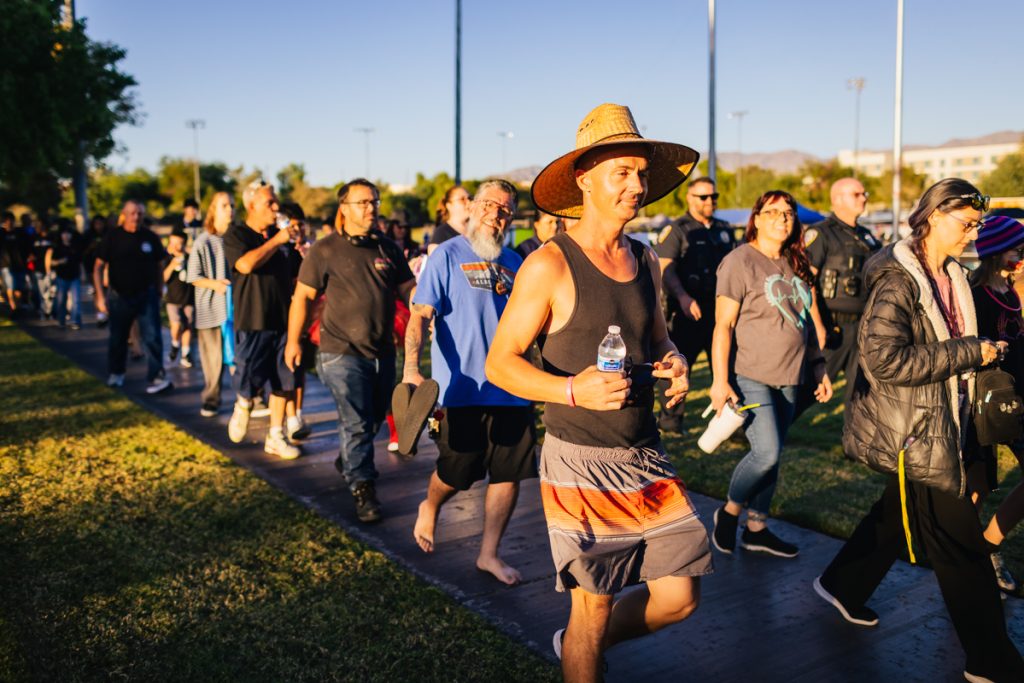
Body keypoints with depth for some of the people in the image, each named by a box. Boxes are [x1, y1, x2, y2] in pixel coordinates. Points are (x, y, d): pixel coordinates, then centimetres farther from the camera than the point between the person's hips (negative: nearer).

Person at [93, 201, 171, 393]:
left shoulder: (150, 237, -1)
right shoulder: (112, 236, -2)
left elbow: (158, 265, 8)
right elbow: (99, 267, -3)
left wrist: (158, 292, 7)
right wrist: (100, 296, -11)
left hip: (146, 296, -1)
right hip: (119, 296, 1)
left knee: (152, 337, -10)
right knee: (118, 338, 14)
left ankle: (157, 376, -10)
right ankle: (116, 373, 33)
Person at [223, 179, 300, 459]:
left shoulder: (279, 235, 14)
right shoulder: (236, 235, -4)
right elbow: (246, 264, -25)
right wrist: (276, 241, -19)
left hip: (282, 320, 5)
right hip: (252, 322, -5)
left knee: (283, 383, 7)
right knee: (249, 381, -7)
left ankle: (276, 437, 18)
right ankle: (242, 406, 28)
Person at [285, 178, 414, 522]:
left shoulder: (387, 248, 8)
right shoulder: (325, 250, -5)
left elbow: (409, 290, 11)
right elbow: (302, 296, 0)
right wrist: (293, 341, 0)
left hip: (382, 352, 6)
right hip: (342, 352, -5)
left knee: (374, 418, 18)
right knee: (357, 423, -8)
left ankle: (348, 460, 44)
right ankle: (363, 490, 3)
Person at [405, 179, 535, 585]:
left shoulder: (514, 263, 11)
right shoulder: (447, 256, -5)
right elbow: (419, 316, -13)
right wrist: (411, 369, -26)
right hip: (463, 388, -5)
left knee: (509, 474, 5)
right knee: (456, 474, 6)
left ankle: (489, 553, 21)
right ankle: (429, 509, 40)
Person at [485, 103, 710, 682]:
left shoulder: (646, 261, 7)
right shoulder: (550, 266, -12)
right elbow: (500, 362, -11)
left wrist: (676, 363, -2)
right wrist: (573, 390, -27)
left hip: (648, 458, 6)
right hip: (582, 464, -6)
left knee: (680, 597, 10)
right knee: (594, 608, 6)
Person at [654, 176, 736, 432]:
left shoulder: (725, 230, 16)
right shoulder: (676, 230, -3)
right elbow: (665, 268, -14)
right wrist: (683, 298, -28)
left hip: (720, 309, 5)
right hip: (688, 311, -5)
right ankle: (670, 418, 13)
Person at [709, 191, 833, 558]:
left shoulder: (796, 266, 12)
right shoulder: (740, 261, -9)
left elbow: (805, 322, 20)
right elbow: (723, 325, -13)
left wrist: (819, 368, 17)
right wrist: (720, 380, -19)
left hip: (788, 378, 7)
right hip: (750, 376, -7)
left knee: (771, 456, 11)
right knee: (766, 451, -14)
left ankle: (756, 529, 24)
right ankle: (729, 512, 11)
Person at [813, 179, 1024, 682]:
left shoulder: (949, 276, 9)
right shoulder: (898, 280, -19)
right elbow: (886, 359, -28)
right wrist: (968, 352, -23)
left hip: (939, 425, 9)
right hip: (912, 432, -9)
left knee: (899, 512, 22)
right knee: (961, 546, -1)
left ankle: (842, 586, 41)